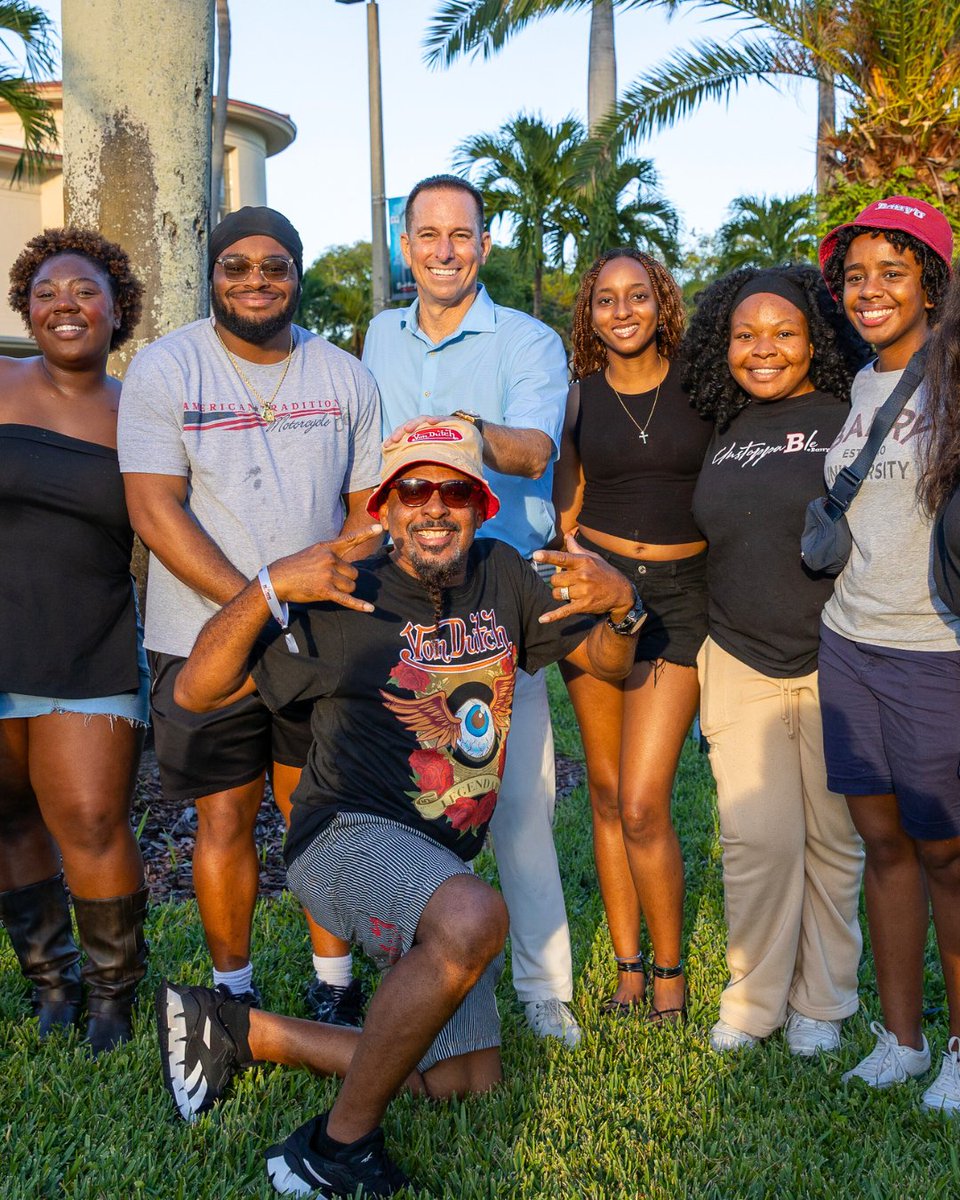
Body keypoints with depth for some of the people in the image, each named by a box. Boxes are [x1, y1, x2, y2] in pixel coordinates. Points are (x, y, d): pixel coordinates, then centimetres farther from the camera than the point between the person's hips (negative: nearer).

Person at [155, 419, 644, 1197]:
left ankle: (242, 1032, 18)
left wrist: (621, 606, -13)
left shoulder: (502, 577, 5)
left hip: (441, 860, 7)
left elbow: (609, 663, 10)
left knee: (470, 1078, 11)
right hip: (349, 837, -7)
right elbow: (197, 691, -13)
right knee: (475, 918, -39)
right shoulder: (348, 602, -10)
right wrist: (271, 588, -28)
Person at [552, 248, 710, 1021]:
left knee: (643, 806, -9)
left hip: (680, 595, -2)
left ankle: (671, 972, 13)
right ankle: (628, 969, 22)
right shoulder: (578, 396, 6)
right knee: (606, 792, 7)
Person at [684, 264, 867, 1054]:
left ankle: (821, 1003, 26)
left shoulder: (852, 420, -5)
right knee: (756, 841, 3)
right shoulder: (725, 432, 10)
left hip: (835, 665, -3)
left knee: (833, 839, 9)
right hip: (740, 666, 3)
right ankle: (754, 1000, 21)